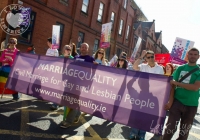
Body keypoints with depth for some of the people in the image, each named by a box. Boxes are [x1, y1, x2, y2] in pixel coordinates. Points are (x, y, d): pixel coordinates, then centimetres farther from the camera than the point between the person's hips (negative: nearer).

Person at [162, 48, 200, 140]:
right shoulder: (180, 68, 4)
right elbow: (173, 84, 1)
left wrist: (177, 83, -14)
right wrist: (170, 100, -9)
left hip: (191, 105, 0)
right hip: (177, 101, 0)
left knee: (184, 131, 15)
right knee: (170, 127, 2)